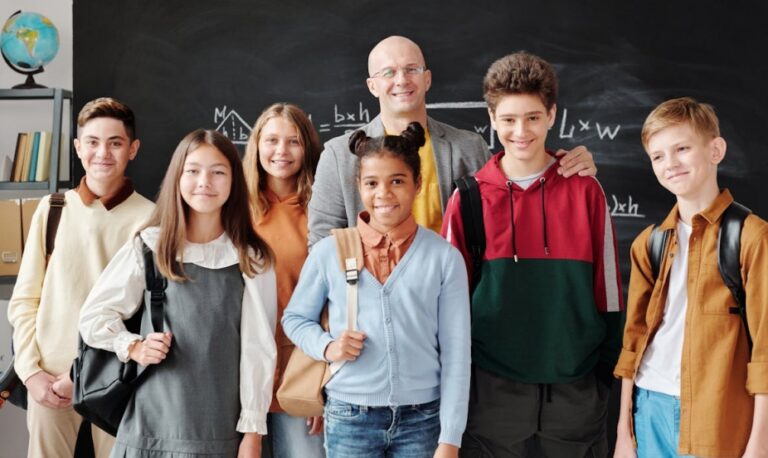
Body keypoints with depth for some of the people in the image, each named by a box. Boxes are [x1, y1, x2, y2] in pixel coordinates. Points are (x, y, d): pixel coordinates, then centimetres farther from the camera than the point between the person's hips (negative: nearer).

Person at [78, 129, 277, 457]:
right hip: (152, 423, 0)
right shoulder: (149, 246, 2)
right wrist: (133, 347, -8)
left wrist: (253, 430, -4)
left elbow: (258, 347, -1)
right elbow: (93, 316, 8)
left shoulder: (252, 259, 1)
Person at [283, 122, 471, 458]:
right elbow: (295, 318, 12)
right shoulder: (328, 252, -1)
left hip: (423, 420, 0)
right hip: (349, 418, 0)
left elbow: (456, 354, -2)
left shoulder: (444, 258, -3)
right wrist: (326, 346, -9)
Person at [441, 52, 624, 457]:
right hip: (492, 389, 0)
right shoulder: (469, 198, -2)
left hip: (574, 388, 1)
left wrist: (607, 376, 2)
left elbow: (607, 288, 3)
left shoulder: (585, 192, -1)